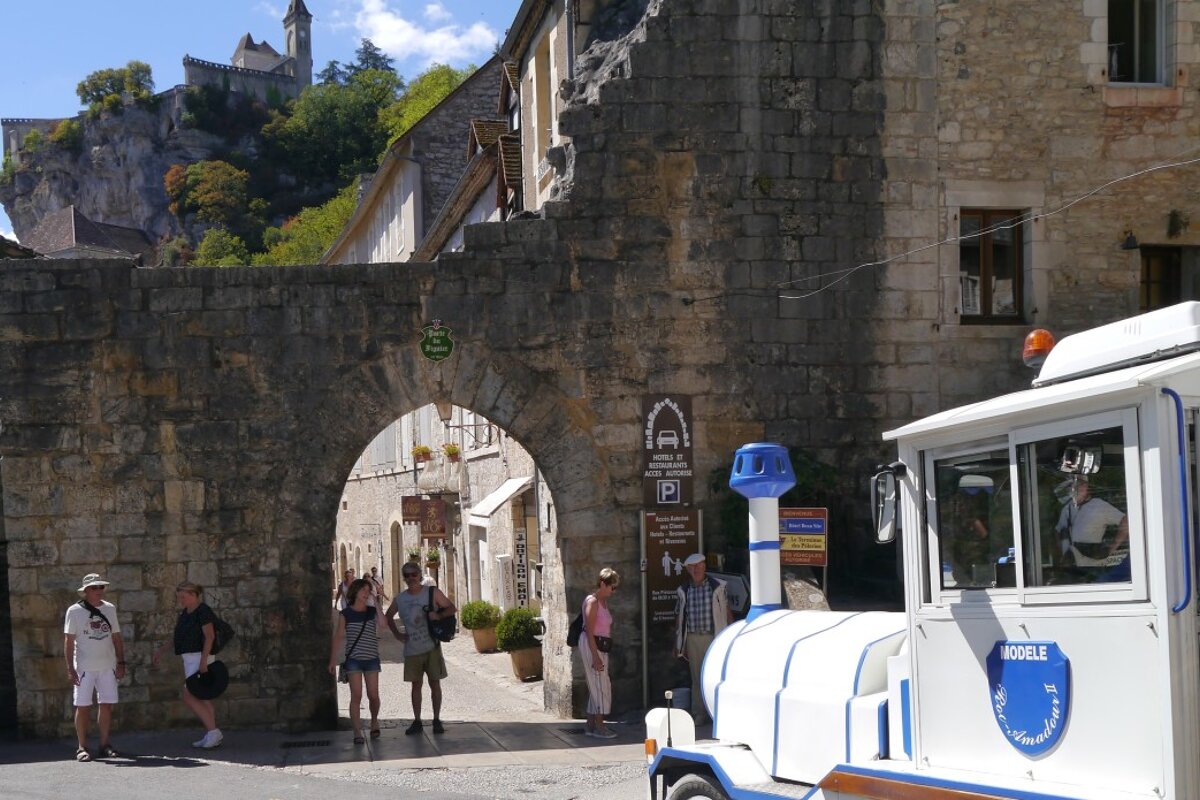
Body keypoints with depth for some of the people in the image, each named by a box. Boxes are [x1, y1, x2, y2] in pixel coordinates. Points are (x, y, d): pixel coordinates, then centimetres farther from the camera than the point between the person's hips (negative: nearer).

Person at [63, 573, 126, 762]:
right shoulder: (75, 611, -3)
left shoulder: (109, 609, 10)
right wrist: (70, 668, -11)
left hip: (107, 666, 4)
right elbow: (68, 641, -5)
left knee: (107, 705, 4)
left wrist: (121, 662, 8)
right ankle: (82, 747, 4)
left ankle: (105, 745, 13)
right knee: (83, 706, -3)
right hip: (84, 667, -4)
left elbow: (116, 637, 14)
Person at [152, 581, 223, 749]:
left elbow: (209, 636, -18)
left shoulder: (203, 611, -13)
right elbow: (177, 637, 25)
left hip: (200, 657, -9)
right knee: (201, 698, 9)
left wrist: (203, 661, -24)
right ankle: (211, 735, 12)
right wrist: (160, 650, 24)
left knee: (188, 696, -13)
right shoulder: (185, 613, 15)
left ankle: (213, 731, -11)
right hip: (189, 659, 9)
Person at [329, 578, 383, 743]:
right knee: (356, 695, -6)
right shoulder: (346, 614, 0)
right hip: (353, 659, -2)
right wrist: (333, 661, 2)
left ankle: (374, 721, 30)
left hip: (371, 658, 2)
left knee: (373, 695, 1)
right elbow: (338, 637, 4)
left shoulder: (372, 611, 4)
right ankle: (357, 732, -2)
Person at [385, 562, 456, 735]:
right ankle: (417, 721, 14)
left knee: (435, 683, 2)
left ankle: (437, 720, 10)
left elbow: (452, 608, 1)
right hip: (412, 649, 2)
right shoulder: (399, 599, 4)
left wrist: (439, 615, -17)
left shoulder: (432, 593, -3)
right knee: (416, 685, 7)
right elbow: (389, 616, 21)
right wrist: (397, 633, 8)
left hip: (432, 647, -2)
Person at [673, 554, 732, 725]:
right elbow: (679, 618, 13)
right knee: (697, 677, 6)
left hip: (713, 637, -3)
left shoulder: (718, 587, 1)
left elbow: (727, 613, 4)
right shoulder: (683, 591, 8)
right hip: (692, 638, 3)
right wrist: (678, 644, 11)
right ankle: (699, 714, 12)